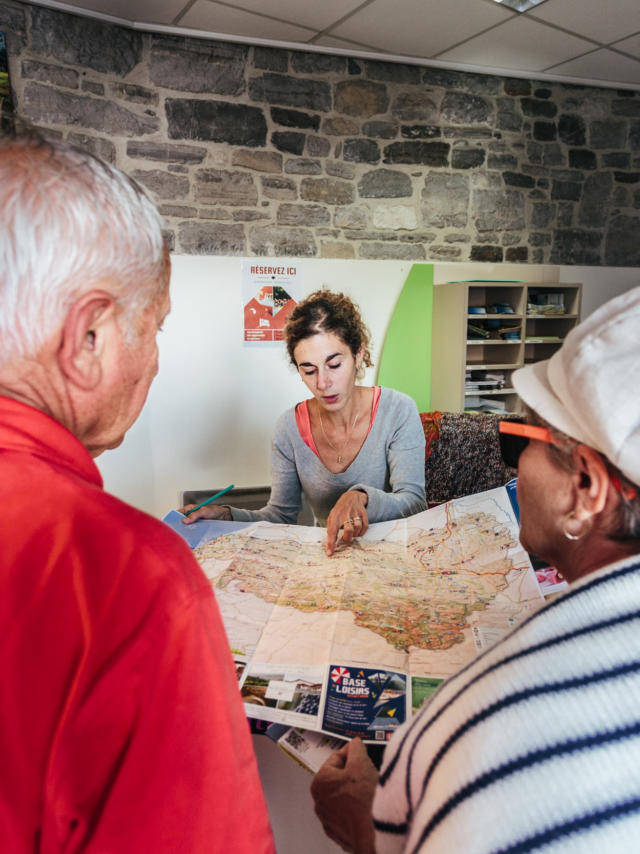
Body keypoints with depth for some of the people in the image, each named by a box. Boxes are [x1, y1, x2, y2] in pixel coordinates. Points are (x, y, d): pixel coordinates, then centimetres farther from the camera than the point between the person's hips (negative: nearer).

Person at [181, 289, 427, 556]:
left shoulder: (397, 411, -12)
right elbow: (281, 514, 4)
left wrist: (362, 498, -35)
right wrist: (226, 515, -13)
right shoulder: (289, 427, -4)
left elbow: (414, 504, -16)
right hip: (326, 555, 2)